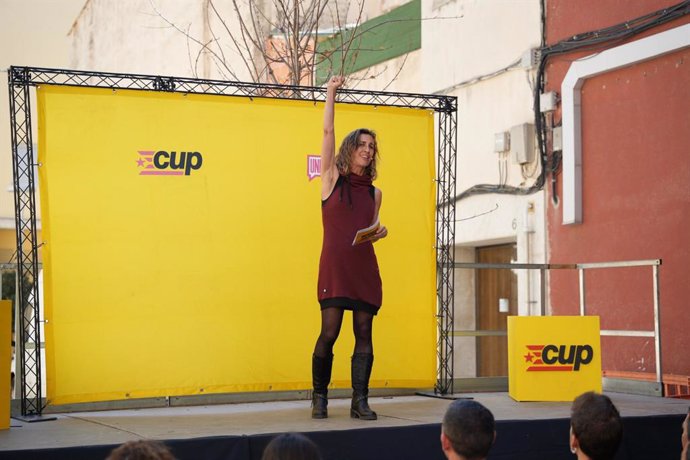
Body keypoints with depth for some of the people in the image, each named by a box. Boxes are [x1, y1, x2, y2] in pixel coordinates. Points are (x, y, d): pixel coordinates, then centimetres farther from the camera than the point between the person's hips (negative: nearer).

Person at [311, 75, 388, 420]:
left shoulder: (374, 193, 17)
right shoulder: (332, 179, 6)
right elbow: (328, 132, 0)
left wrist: (378, 233, 3)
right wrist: (331, 93, 1)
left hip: (365, 266, 4)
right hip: (335, 265, -4)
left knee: (364, 334, 0)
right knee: (329, 333, -8)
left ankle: (360, 402, 5)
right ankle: (319, 397, 8)